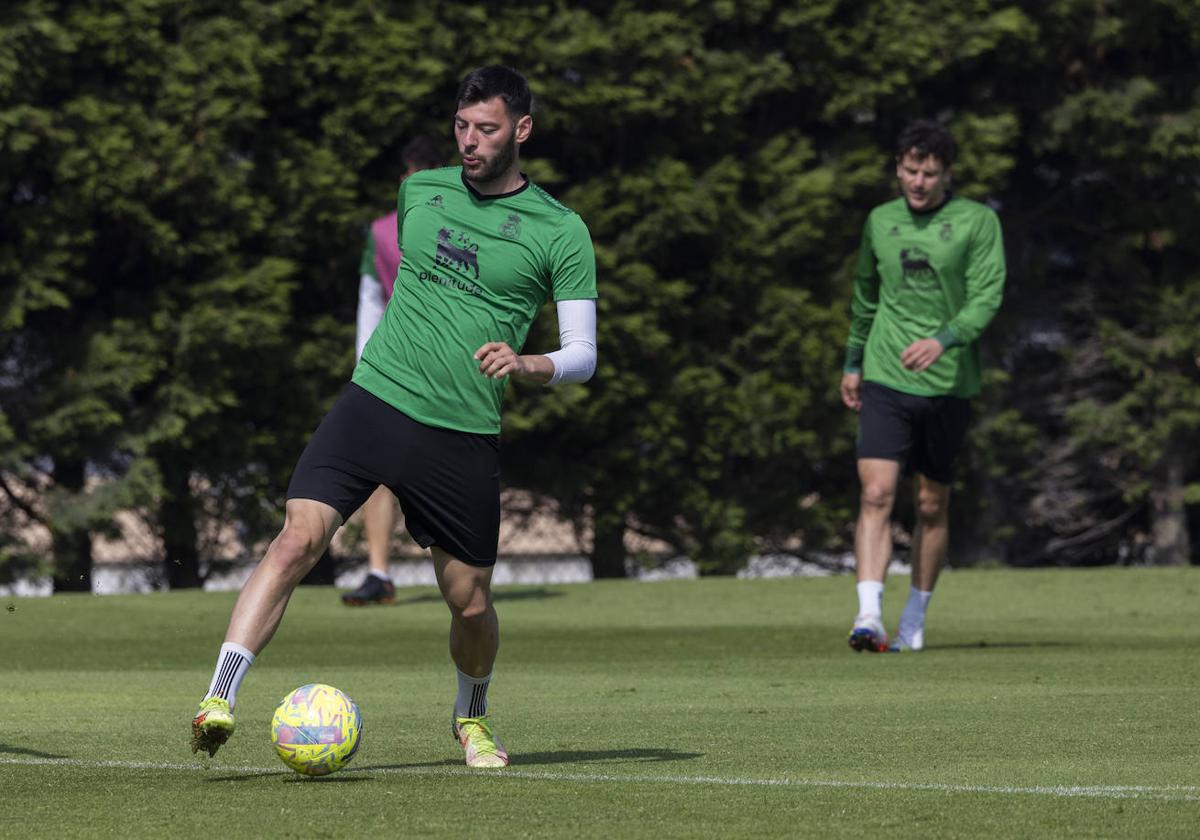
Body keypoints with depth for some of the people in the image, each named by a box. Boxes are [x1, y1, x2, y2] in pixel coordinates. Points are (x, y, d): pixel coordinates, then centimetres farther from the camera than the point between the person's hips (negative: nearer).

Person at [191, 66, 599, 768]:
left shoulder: (560, 231, 1)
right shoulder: (420, 190, 12)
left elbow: (582, 356, -2)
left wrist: (524, 364, -22)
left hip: (464, 438, -1)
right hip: (374, 401, 1)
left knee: (471, 606, 5)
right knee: (298, 540, -19)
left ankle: (472, 718, 36)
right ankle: (219, 699, -25)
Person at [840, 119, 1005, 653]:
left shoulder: (977, 222, -3)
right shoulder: (880, 221, 9)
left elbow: (987, 297, -12)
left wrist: (943, 340, -28)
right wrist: (852, 362, 27)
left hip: (948, 383, -1)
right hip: (885, 380, 1)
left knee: (931, 505, 8)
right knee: (876, 494, -15)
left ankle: (914, 621, 22)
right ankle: (869, 615, -23)